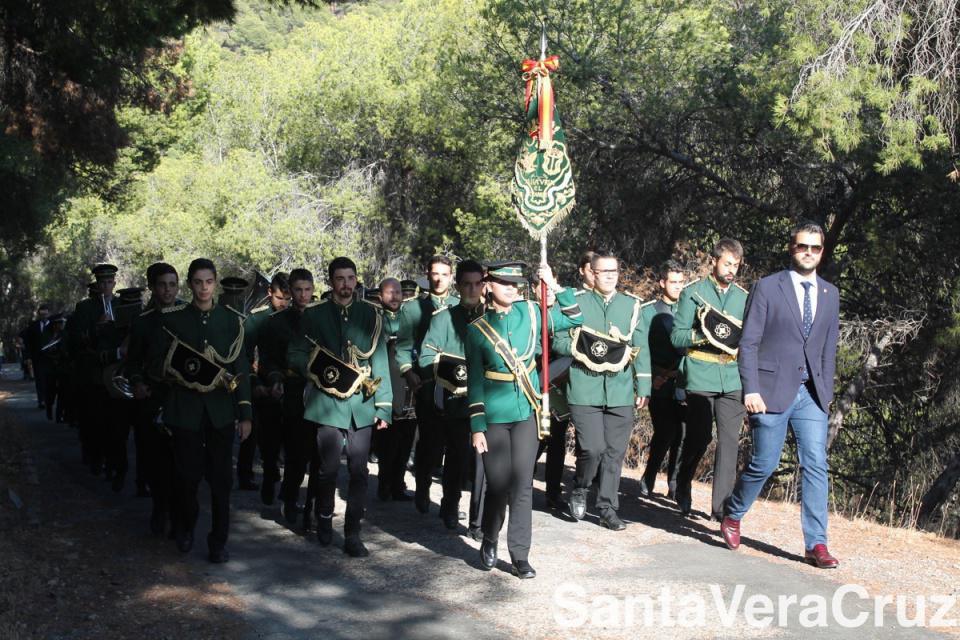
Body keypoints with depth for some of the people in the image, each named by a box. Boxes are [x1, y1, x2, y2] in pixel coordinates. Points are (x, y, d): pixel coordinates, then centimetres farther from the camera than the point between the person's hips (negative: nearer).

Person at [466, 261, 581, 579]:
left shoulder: (531, 313, 4)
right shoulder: (477, 328, -2)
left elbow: (574, 318, 12)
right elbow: (475, 381, -2)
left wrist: (554, 285, -1)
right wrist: (477, 427, -5)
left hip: (526, 413, 2)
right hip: (494, 416, -2)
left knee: (523, 485, 2)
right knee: (497, 485, 3)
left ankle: (520, 555, 11)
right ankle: (489, 542, 28)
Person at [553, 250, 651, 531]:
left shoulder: (632, 305, 10)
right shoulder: (575, 301, 3)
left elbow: (641, 348, 9)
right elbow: (558, 340, 4)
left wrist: (643, 387, 6)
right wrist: (583, 350, -13)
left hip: (621, 391, 3)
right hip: (585, 389, -3)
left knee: (615, 452, 5)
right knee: (593, 448, -10)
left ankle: (608, 509, 17)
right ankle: (578, 491, 18)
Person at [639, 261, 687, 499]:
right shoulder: (648, 311, 4)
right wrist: (651, 376, -6)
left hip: (684, 384, 2)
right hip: (659, 384, -2)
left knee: (681, 435, -2)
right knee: (664, 434, -8)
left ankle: (675, 486, 9)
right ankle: (647, 481, 10)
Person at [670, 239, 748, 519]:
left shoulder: (744, 297, 12)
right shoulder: (693, 293, 2)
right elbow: (677, 336, -2)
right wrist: (705, 334, -17)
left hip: (733, 380, 3)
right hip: (700, 378, -3)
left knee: (730, 441, -4)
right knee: (698, 438, 5)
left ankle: (722, 505, 1)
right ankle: (683, 489, 30)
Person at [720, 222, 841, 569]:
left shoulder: (830, 294, 12)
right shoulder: (767, 287, -2)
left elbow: (829, 348, 16)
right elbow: (748, 343, -5)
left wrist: (827, 391, 10)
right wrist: (751, 389, -12)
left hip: (811, 394, 4)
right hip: (772, 390, -4)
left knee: (816, 465, -3)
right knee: (764, 463, 1)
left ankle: (816, 544, 1)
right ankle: (732, 517, 26)